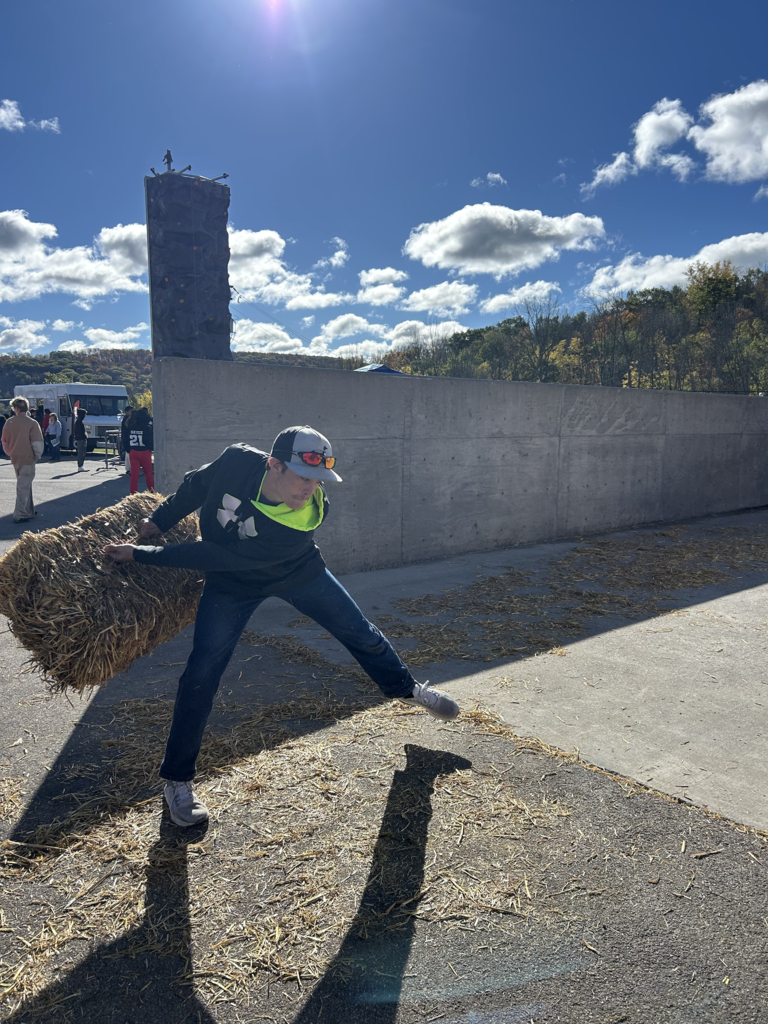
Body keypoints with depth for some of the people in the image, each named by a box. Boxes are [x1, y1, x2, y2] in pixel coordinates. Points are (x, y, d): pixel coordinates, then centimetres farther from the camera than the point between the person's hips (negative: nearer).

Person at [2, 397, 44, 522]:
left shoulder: (9, 423, 3)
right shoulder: (32, 423, -12)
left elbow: (5, 442, 10)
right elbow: (37, 443, -15)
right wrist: (38, 456, 1)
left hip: (15, 459, 5)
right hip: (27, 459, -5)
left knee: (24, 485, 19)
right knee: (24, 486, -1)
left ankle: (29, 511, 29)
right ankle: (20, 515, -3)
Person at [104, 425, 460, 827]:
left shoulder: (303, 521, -39)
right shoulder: (237, 461, -34)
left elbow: (220, 558, -39)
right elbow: (196, 485, -7)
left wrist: (142, 555, -38)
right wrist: (158, 520, -13)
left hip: (297, 573, 0)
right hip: (233, 584, 1)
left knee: (360, 632, 10)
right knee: (202, 670, -12)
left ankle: (405, 687, 41)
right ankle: (177, 781, 4)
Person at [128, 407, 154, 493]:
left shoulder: (130, 427, 0)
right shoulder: (147, 428, -11)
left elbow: (126, 439, 8)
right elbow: (151, 440, -6)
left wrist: (128, 449, 17)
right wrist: (151, 448, 9)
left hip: (133, 452, 3)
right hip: (145, 452, -3)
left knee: (134, 473, 6)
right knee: (148, 473, 9)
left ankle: (133, 492, 5)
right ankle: (152, 490, 15)